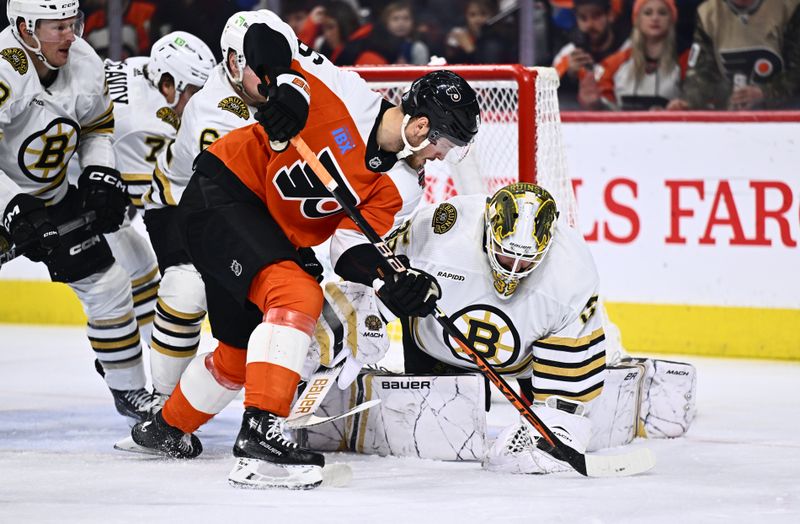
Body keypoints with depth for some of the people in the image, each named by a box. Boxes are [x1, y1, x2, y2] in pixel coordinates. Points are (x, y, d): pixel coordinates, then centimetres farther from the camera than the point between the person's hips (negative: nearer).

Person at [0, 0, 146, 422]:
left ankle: (129, 390, 23)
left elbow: (98, 126, 10)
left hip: (52, 197, 6)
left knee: (107, 281, 6)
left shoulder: (84, 63, -10)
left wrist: (101, 176, -4)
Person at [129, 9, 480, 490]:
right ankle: (261, 432, -34)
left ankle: (168, 428, 45)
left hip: (272, 232, 9)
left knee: (241, 351, 18)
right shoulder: (348, 97, -19)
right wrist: (285, 85, -34)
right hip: (222, 193, -9)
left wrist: (399, 283, -26)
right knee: (298, 297, -27)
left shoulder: (392, 188, 0)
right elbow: (266, 34, -16)